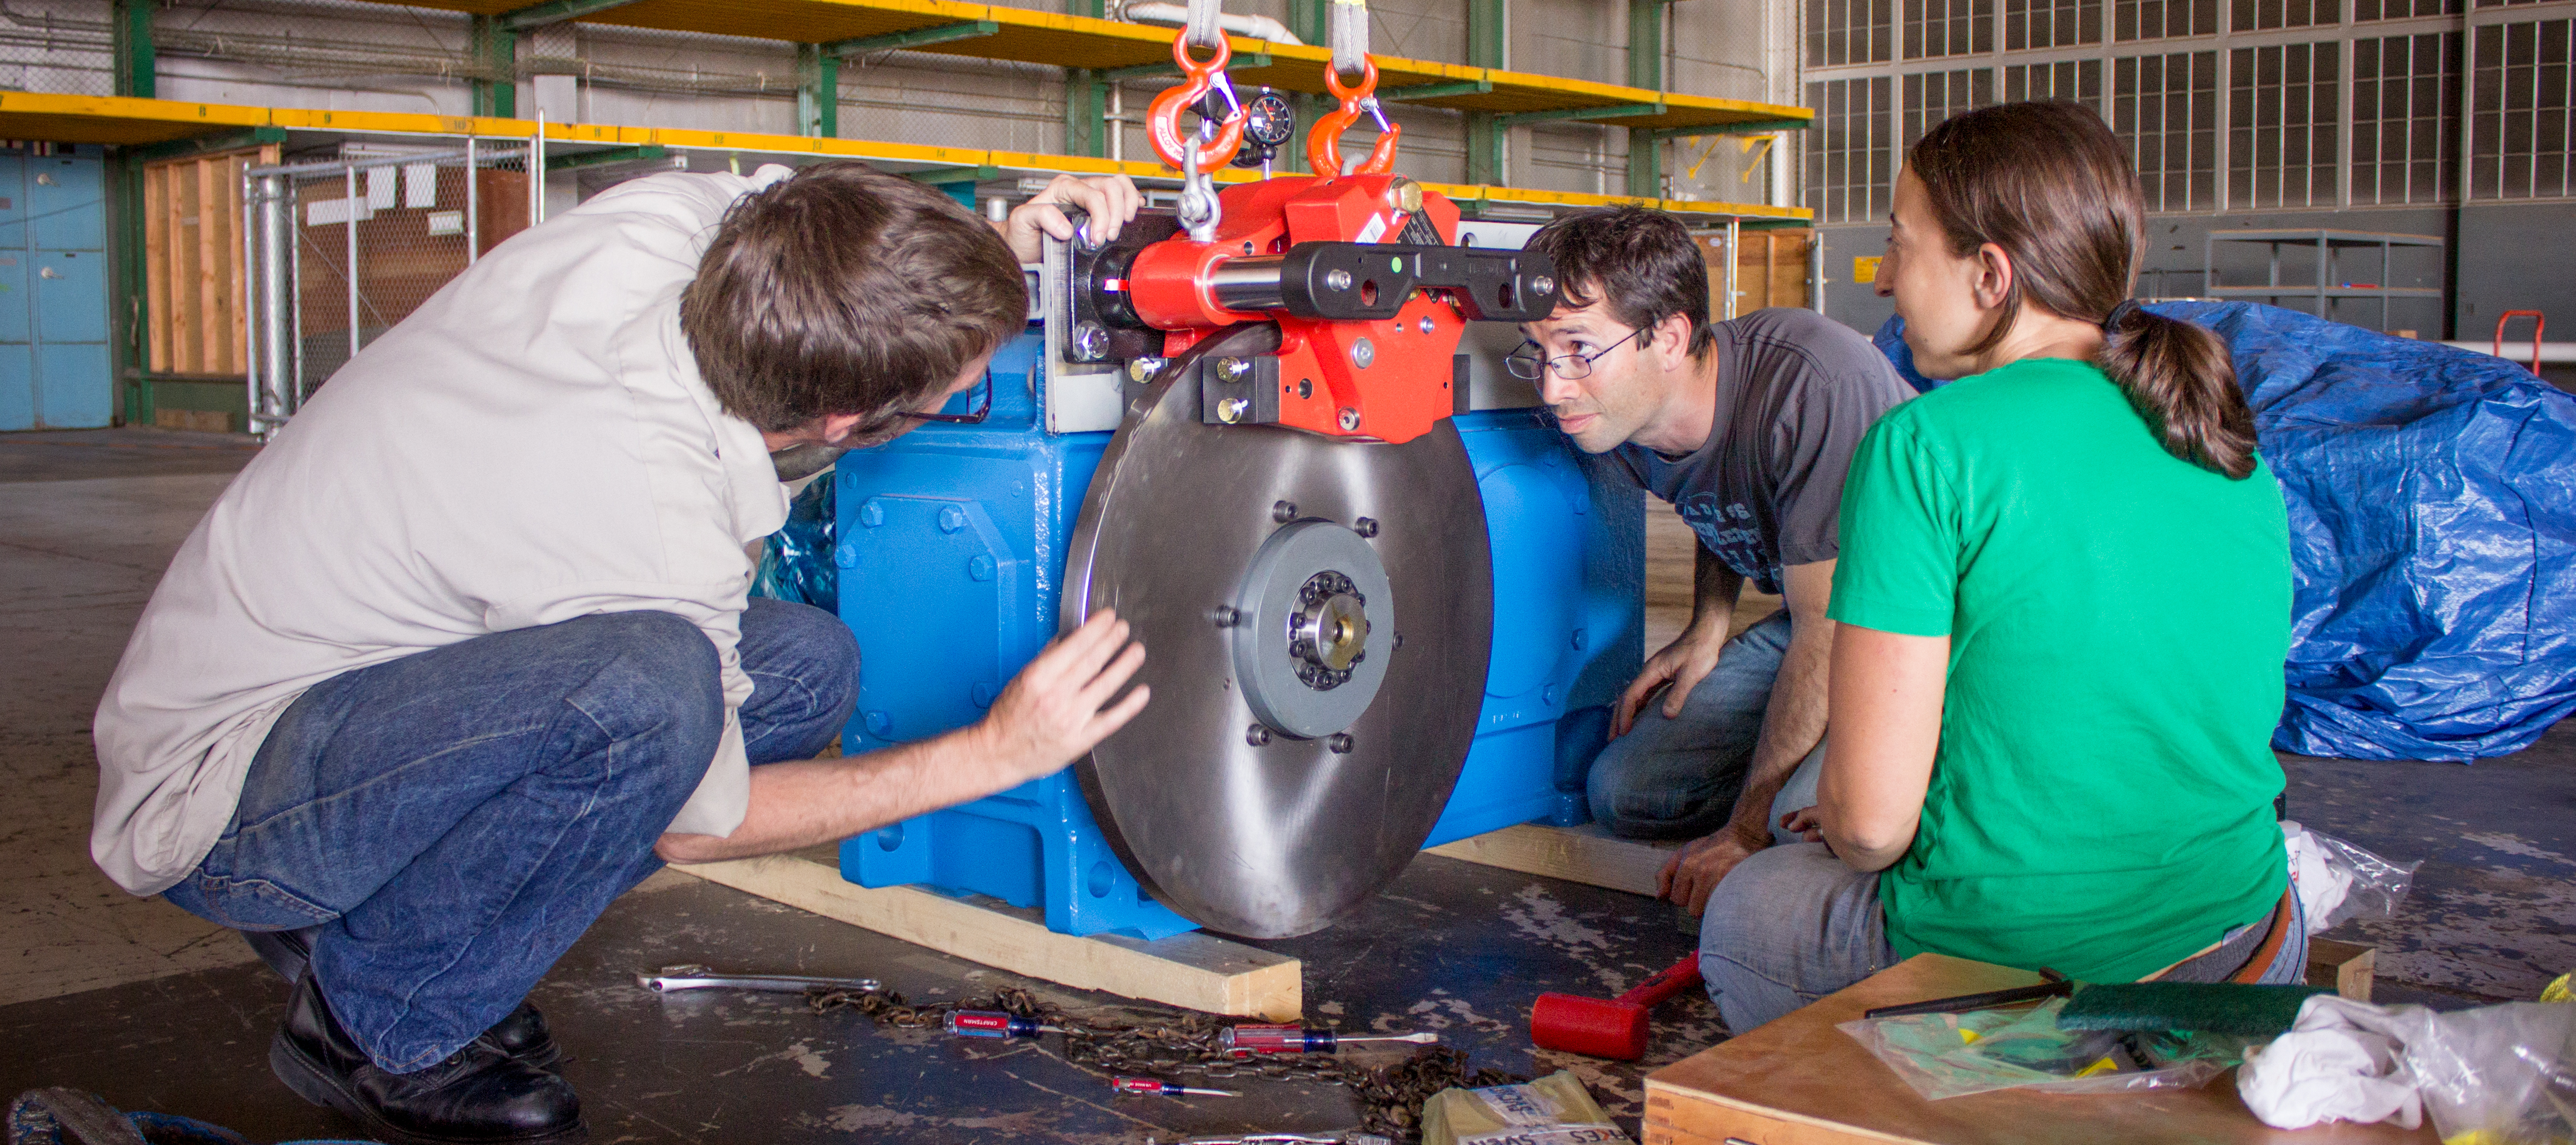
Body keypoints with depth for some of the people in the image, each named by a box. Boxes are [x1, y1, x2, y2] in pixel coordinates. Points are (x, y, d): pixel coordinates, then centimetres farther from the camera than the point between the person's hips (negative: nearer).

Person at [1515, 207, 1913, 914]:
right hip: (1807, 620, 7)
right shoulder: (1618, 422, -8)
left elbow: (1831, 632, -28)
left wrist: (1747, 834, -23)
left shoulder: (1810, 386, -32)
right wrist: (1708, 629, 2)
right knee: (1624, 792, -3)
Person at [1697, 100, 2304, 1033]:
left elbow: (1870, 818, -17)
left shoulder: (1927, 446, -17)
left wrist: (1851, 836, 6)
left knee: (1741, 911, 25)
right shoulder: (2235, 452, 3)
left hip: (1997, 967, -5)